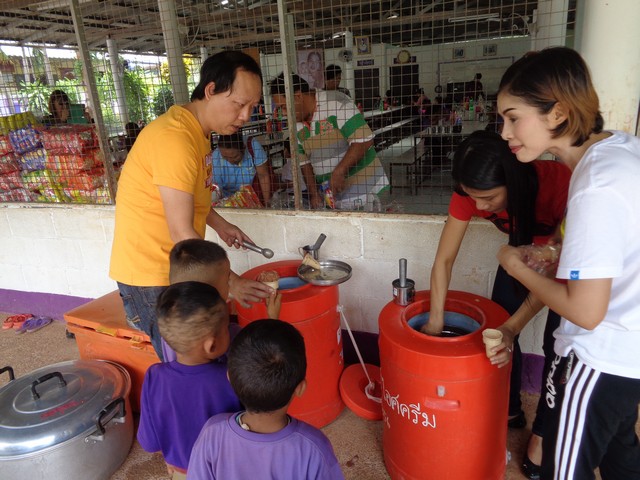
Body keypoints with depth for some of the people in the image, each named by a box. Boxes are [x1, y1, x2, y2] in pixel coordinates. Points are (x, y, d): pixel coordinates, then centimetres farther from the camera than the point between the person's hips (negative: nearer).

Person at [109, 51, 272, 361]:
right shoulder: (175, 139, -24)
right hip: (151, 277, -9)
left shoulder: (196, 129, 6)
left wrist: (218, 224, 10)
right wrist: (232, 283, -17)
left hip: (174, 266, 9)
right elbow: (182, 234, -24)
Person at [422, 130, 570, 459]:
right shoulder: (470, 193, -28)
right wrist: (435, 321, -24)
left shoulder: (558, 184, -39)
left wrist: (513, 326, -42)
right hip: (525, 245, 4)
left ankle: (544, 430, 21)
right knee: (497, 328, 2)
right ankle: (510, 411, 25)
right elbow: (444, 260, -22)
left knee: (557, 344, -2)